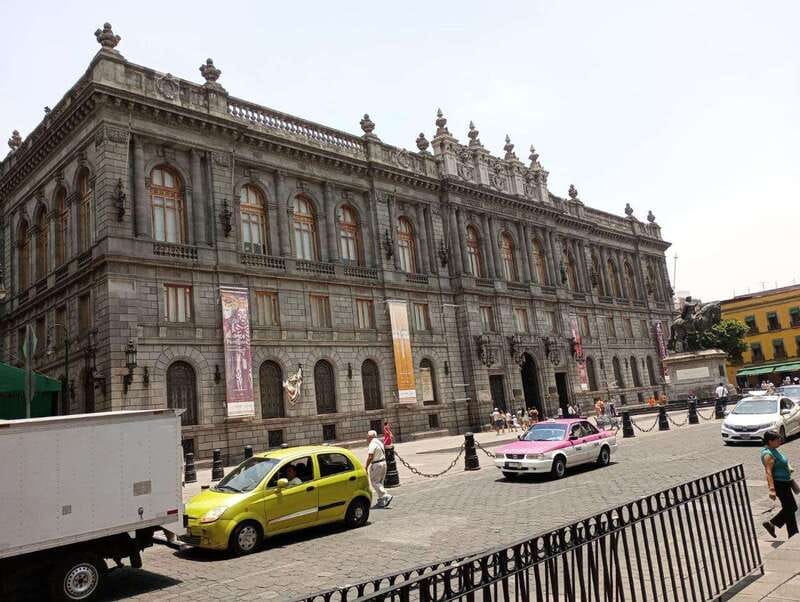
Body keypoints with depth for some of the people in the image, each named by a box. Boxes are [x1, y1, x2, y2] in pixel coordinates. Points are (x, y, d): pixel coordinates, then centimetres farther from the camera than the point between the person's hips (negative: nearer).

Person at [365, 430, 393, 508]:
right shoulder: (380, 442, 14)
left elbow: (370, 457, -21)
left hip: (376, 465, -9)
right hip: (383, 463, 10)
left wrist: (366, 467, -17)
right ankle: (381, 501, 16)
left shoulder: (372, 444, -15)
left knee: (375, 482, -3)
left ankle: (386, 496, -12)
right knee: (379, 483, 14)